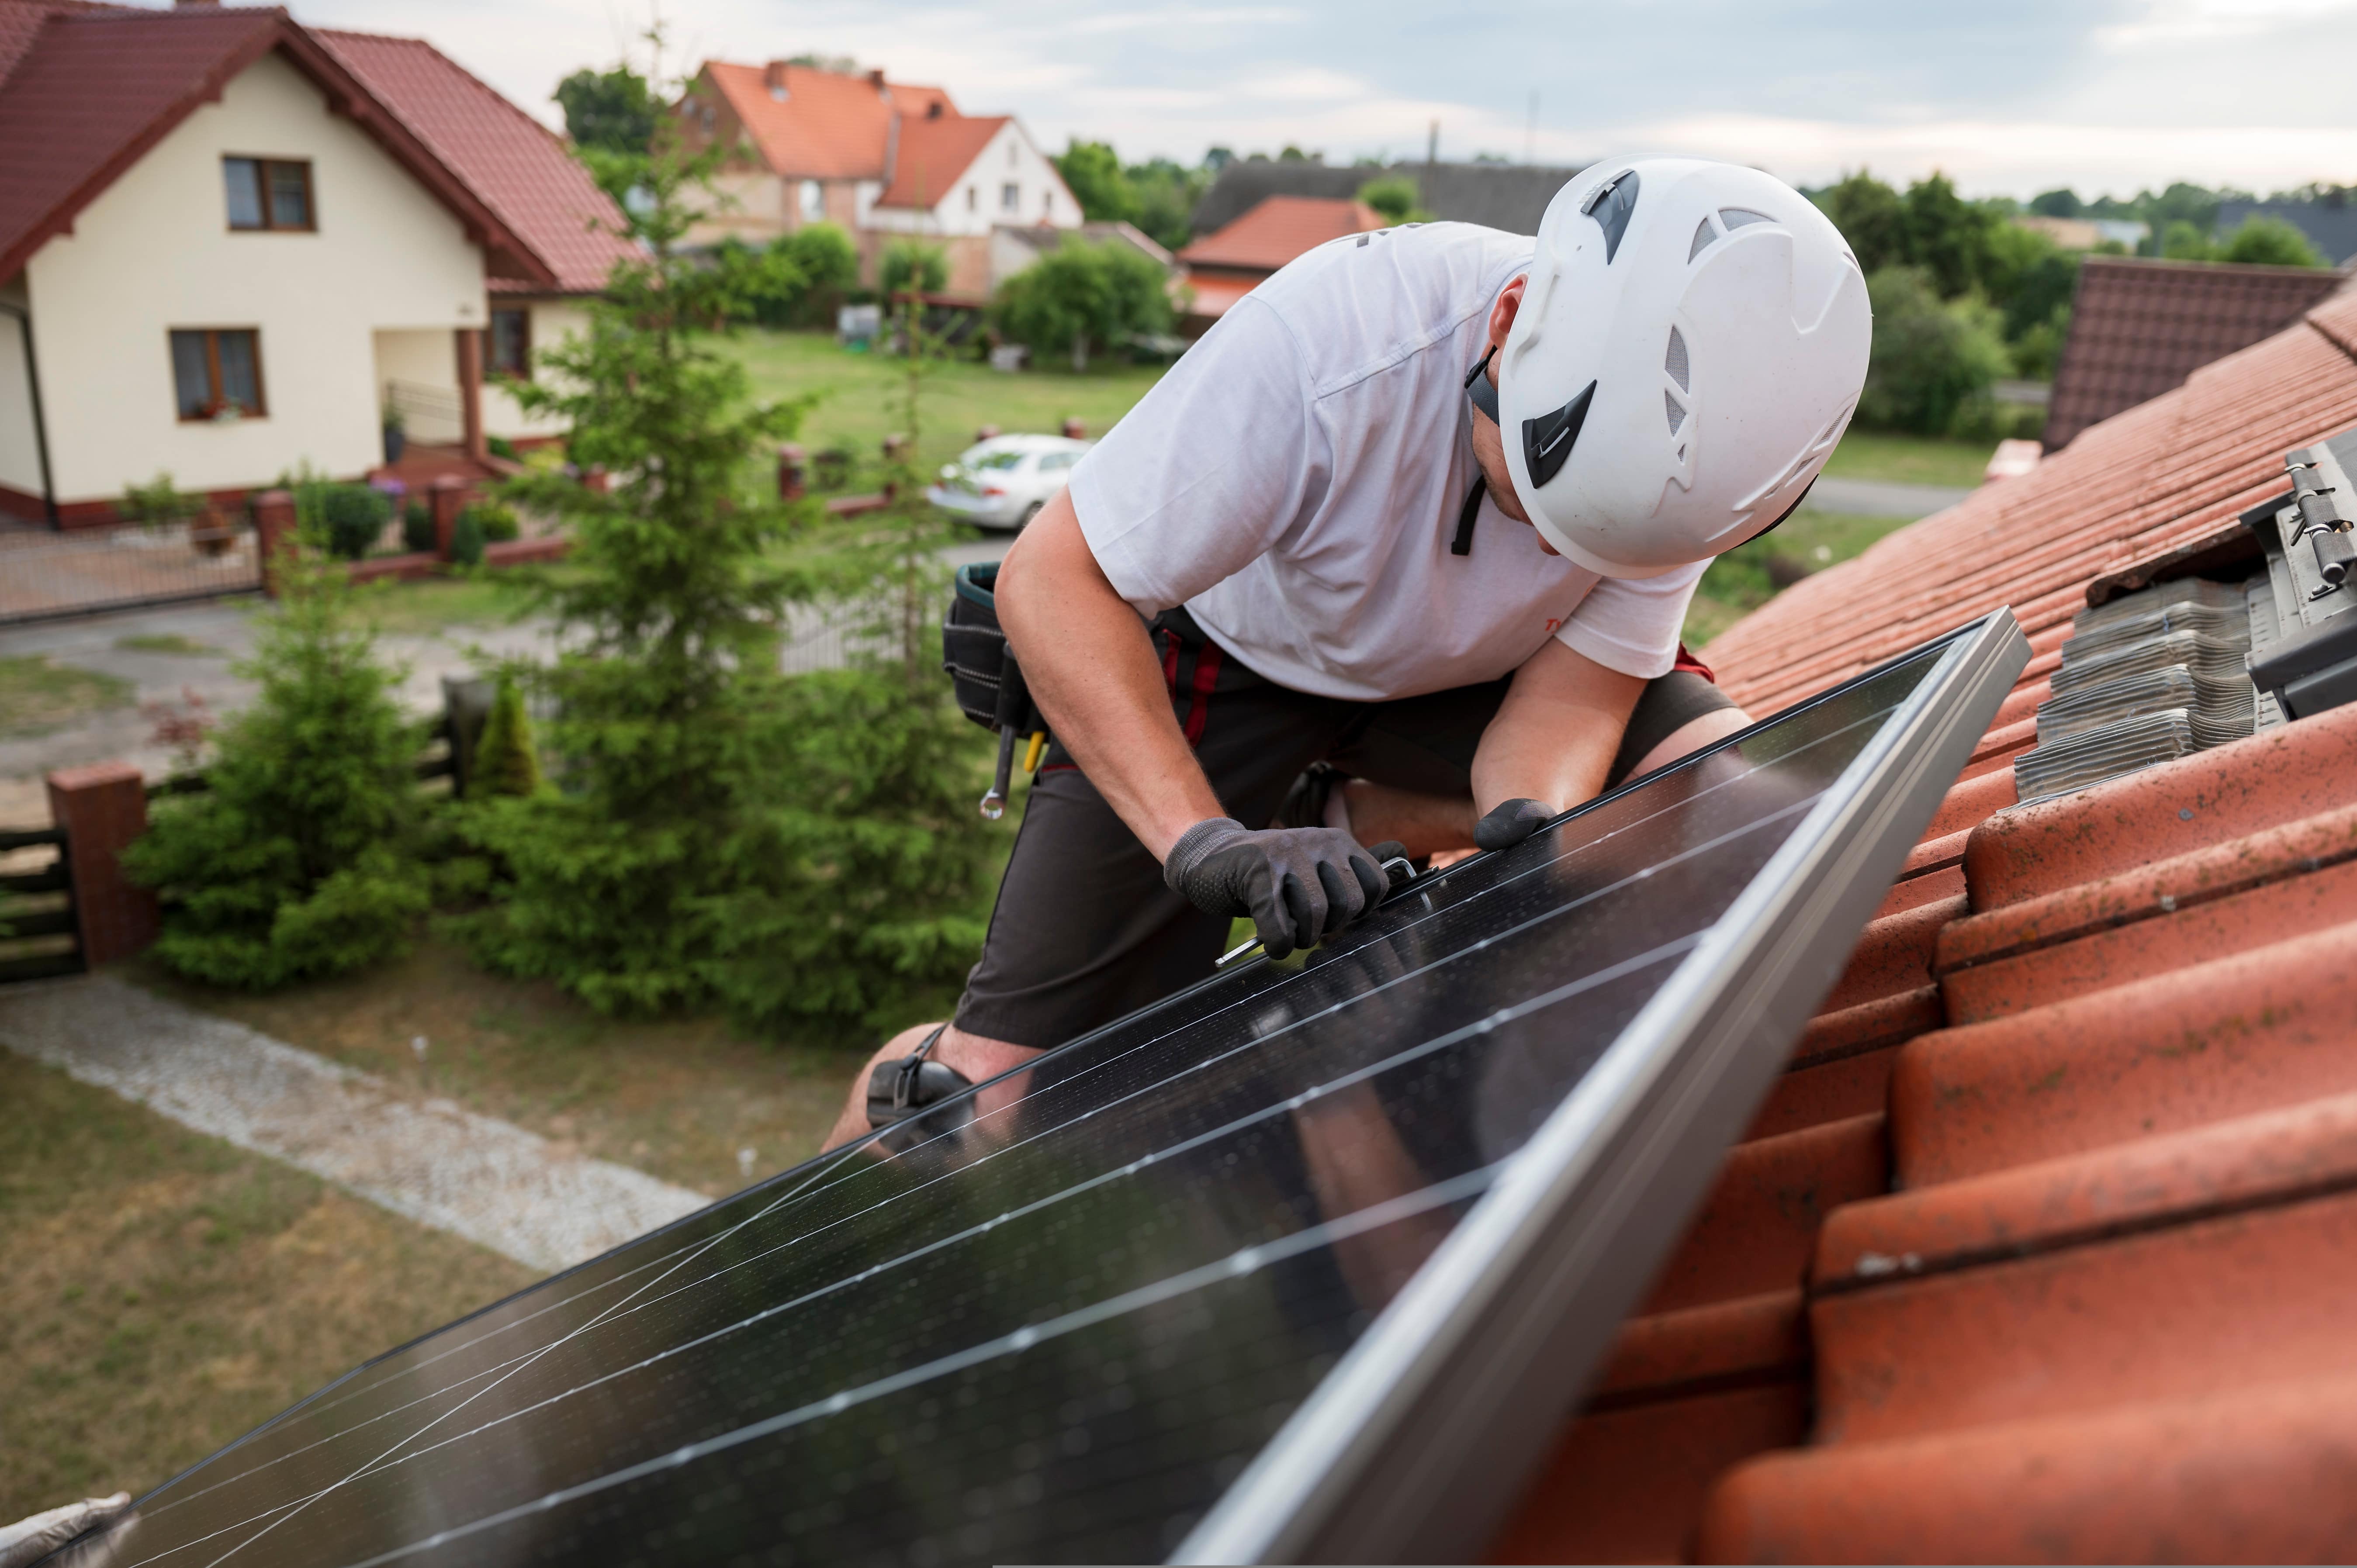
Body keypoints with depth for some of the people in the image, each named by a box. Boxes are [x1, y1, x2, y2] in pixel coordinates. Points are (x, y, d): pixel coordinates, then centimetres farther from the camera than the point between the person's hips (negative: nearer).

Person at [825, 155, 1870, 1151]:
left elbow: (1571, 695, -18)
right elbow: (1050, 581, -34)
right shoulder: (1330, 342, -37)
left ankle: (1349, 824, 0)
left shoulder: (1679, 441, -23)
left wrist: (1533, 823, -41)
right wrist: (1204, 839, -43)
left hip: (1460, 676, 5)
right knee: (1001, 1082, -13)